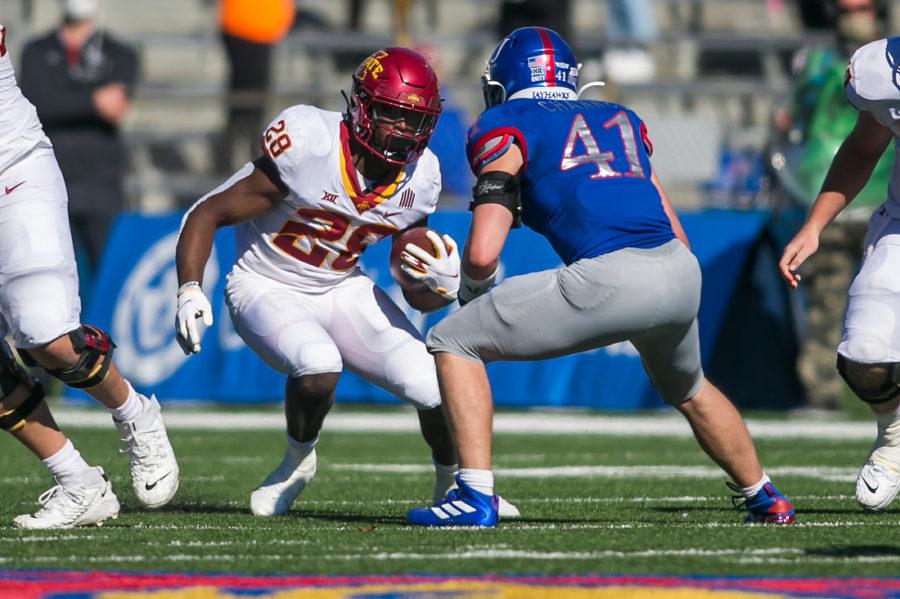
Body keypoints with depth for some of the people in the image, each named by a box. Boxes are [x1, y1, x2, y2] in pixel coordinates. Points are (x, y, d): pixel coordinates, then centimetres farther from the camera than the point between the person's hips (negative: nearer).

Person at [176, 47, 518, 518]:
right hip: (267, 290, -4)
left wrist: (442, 285, -21)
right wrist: (189, 292, -32)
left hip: (344, 291, 5)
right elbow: (208, 214, -19)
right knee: (318, 365, -36)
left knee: (437, 387, -13)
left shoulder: (419, 178, -10)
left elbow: (417, 296, 3)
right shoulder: (309, 146, -27)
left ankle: (453, 483, 19)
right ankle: (298, 461, -3)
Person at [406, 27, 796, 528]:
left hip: (610, 278, -6)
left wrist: (473, 292, 21)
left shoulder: (506, 129, 10)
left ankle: (476, 497, -1)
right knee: (687, 388, 38)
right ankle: (766, 500, 45)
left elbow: (482, 254, -1)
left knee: (454, 343, 8)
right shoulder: (621, 119, 28)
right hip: (684, 274, 6)